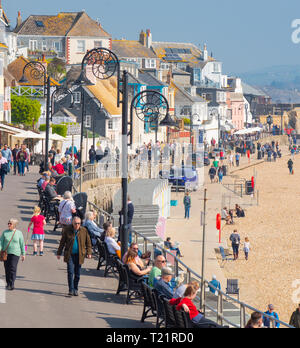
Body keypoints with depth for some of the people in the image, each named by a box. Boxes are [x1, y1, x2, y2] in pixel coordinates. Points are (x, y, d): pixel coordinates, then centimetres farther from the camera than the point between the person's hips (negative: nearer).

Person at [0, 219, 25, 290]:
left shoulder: (19, 233, 2)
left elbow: (22, 244, 6)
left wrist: (23, 254, 7)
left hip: (15, 254, -3)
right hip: (6, 254, 3)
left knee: (13, 268, -12)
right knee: (7, 269, 6)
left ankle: (11, 284, -13)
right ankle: (8, 284, 18)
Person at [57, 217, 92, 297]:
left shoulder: (84, 231, 0)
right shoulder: (67, 230, -1)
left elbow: (88, 242, 8)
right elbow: (62, 242, 6)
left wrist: (89, 253, 1)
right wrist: (59, 253, 8)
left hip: (79, 255, 1)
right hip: (70, 254, -1)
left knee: (77, 273, 6)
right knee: (70, 272, -9)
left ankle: (75, 290, 19)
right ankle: (71, 290, -8)